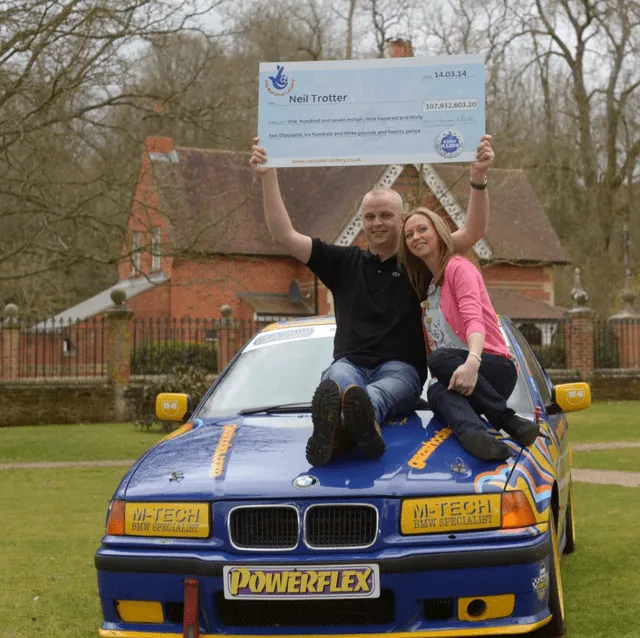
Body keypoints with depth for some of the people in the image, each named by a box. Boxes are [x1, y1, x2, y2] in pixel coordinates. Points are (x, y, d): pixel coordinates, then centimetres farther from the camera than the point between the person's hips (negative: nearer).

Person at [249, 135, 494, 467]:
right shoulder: (344, 262, 22)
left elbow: (472, 232, 6)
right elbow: (284, 235, 17)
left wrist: (479, 178, -9)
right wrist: (268, 177, 7)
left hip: (401, 368, -1)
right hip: (350, 362, 1)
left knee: (375, 395, -41)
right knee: (337, 380, -40)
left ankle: (340, 425, -77)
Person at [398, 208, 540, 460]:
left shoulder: (458, 267, -1)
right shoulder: (424, 286, 25)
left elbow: (474, 319, -20)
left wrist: (472, 362, -38)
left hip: (493, 367, -4)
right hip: (451, 378, 4)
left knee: (440, 359, -37)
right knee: (437, 392, -34)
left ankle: (506, 420, -34)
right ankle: (475, 434, -63)